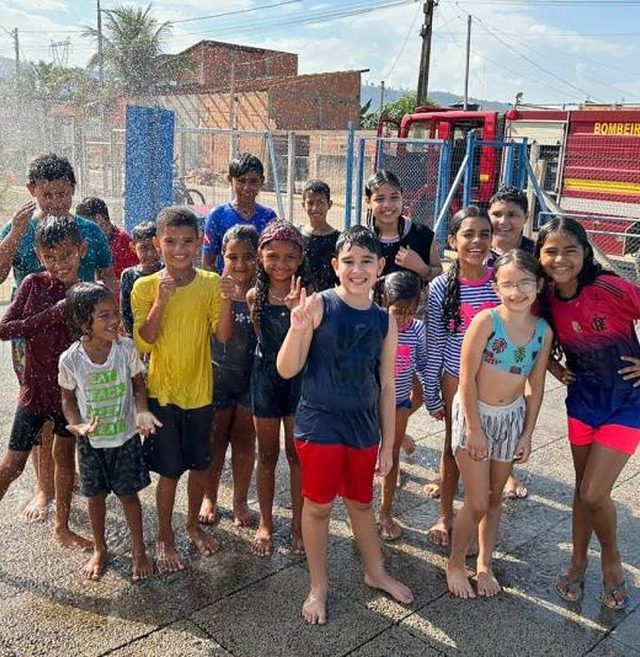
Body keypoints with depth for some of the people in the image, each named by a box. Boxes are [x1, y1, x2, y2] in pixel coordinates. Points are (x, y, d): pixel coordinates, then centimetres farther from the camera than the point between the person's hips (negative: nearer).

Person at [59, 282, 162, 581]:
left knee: (128, 495, 12)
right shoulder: (70, 359, -17)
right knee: (96, 496, 17)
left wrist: (141, 411, -19)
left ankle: (138, 549, 34)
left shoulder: (126, 347, -17)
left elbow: (138, 383, -2)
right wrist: (77, 425, -19)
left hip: (126, 437, 0)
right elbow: (68, 398, -2)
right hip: (91, 442, 1)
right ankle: (99, 550, 41)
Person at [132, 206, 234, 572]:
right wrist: (161, 301, -26)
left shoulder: (211, 284, -4)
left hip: (200, 390, 2)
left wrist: (226, 301, -28)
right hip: (163, 392, -2)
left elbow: (223, 335, -11)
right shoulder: (145, 287, -8)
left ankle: (194, 523, 38)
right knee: (170, 470, 6)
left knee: (200, 464, 15)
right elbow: (143, 343, -15)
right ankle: (165, 536, 27)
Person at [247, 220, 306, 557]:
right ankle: (265, 523, 29)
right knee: (267, 455, 14)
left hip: (299, 377, -2)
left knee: (297, 454, 10)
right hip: (266, 377, 2)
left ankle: (298, 523, 27)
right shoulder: (254, 295, -3)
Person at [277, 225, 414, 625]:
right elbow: (287, 370, -13)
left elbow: (386, 387, 7)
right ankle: (319, 586, 31)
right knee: (319, 506, 10)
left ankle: (376, 572, 44)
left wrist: (388, 444, 9)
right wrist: (298, 328, -31)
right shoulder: (318, 305, -12)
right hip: (319, 425, -3)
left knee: (362, 502, 21)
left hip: (364, 427, 4)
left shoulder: (385, 321, 1)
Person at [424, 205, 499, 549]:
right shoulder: (441, 288, -9)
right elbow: (433, 347, -3)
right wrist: (432, 395, -1)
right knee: (453, 447, 14)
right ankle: (445, 517, 34)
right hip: (456, 381, 0)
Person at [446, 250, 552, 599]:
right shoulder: (486, 321, -20)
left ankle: (485, 564, 35)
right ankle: (455, 565, 24)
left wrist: (527, 434, 4)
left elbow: (535, 387, 3)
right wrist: (475, 429, -14)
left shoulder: (543, 331, -5)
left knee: (495, 497, 17)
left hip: (512, 417, 5)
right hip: (474, 414, -4)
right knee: (477, 502, 0)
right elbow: (467, 378, -17)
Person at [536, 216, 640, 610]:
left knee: (594, 494, -4)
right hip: (582, 400, 4)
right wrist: (556, 368, -1)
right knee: (583, 487, 16)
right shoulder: (547, 300, -8)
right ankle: (579, 561, 35)